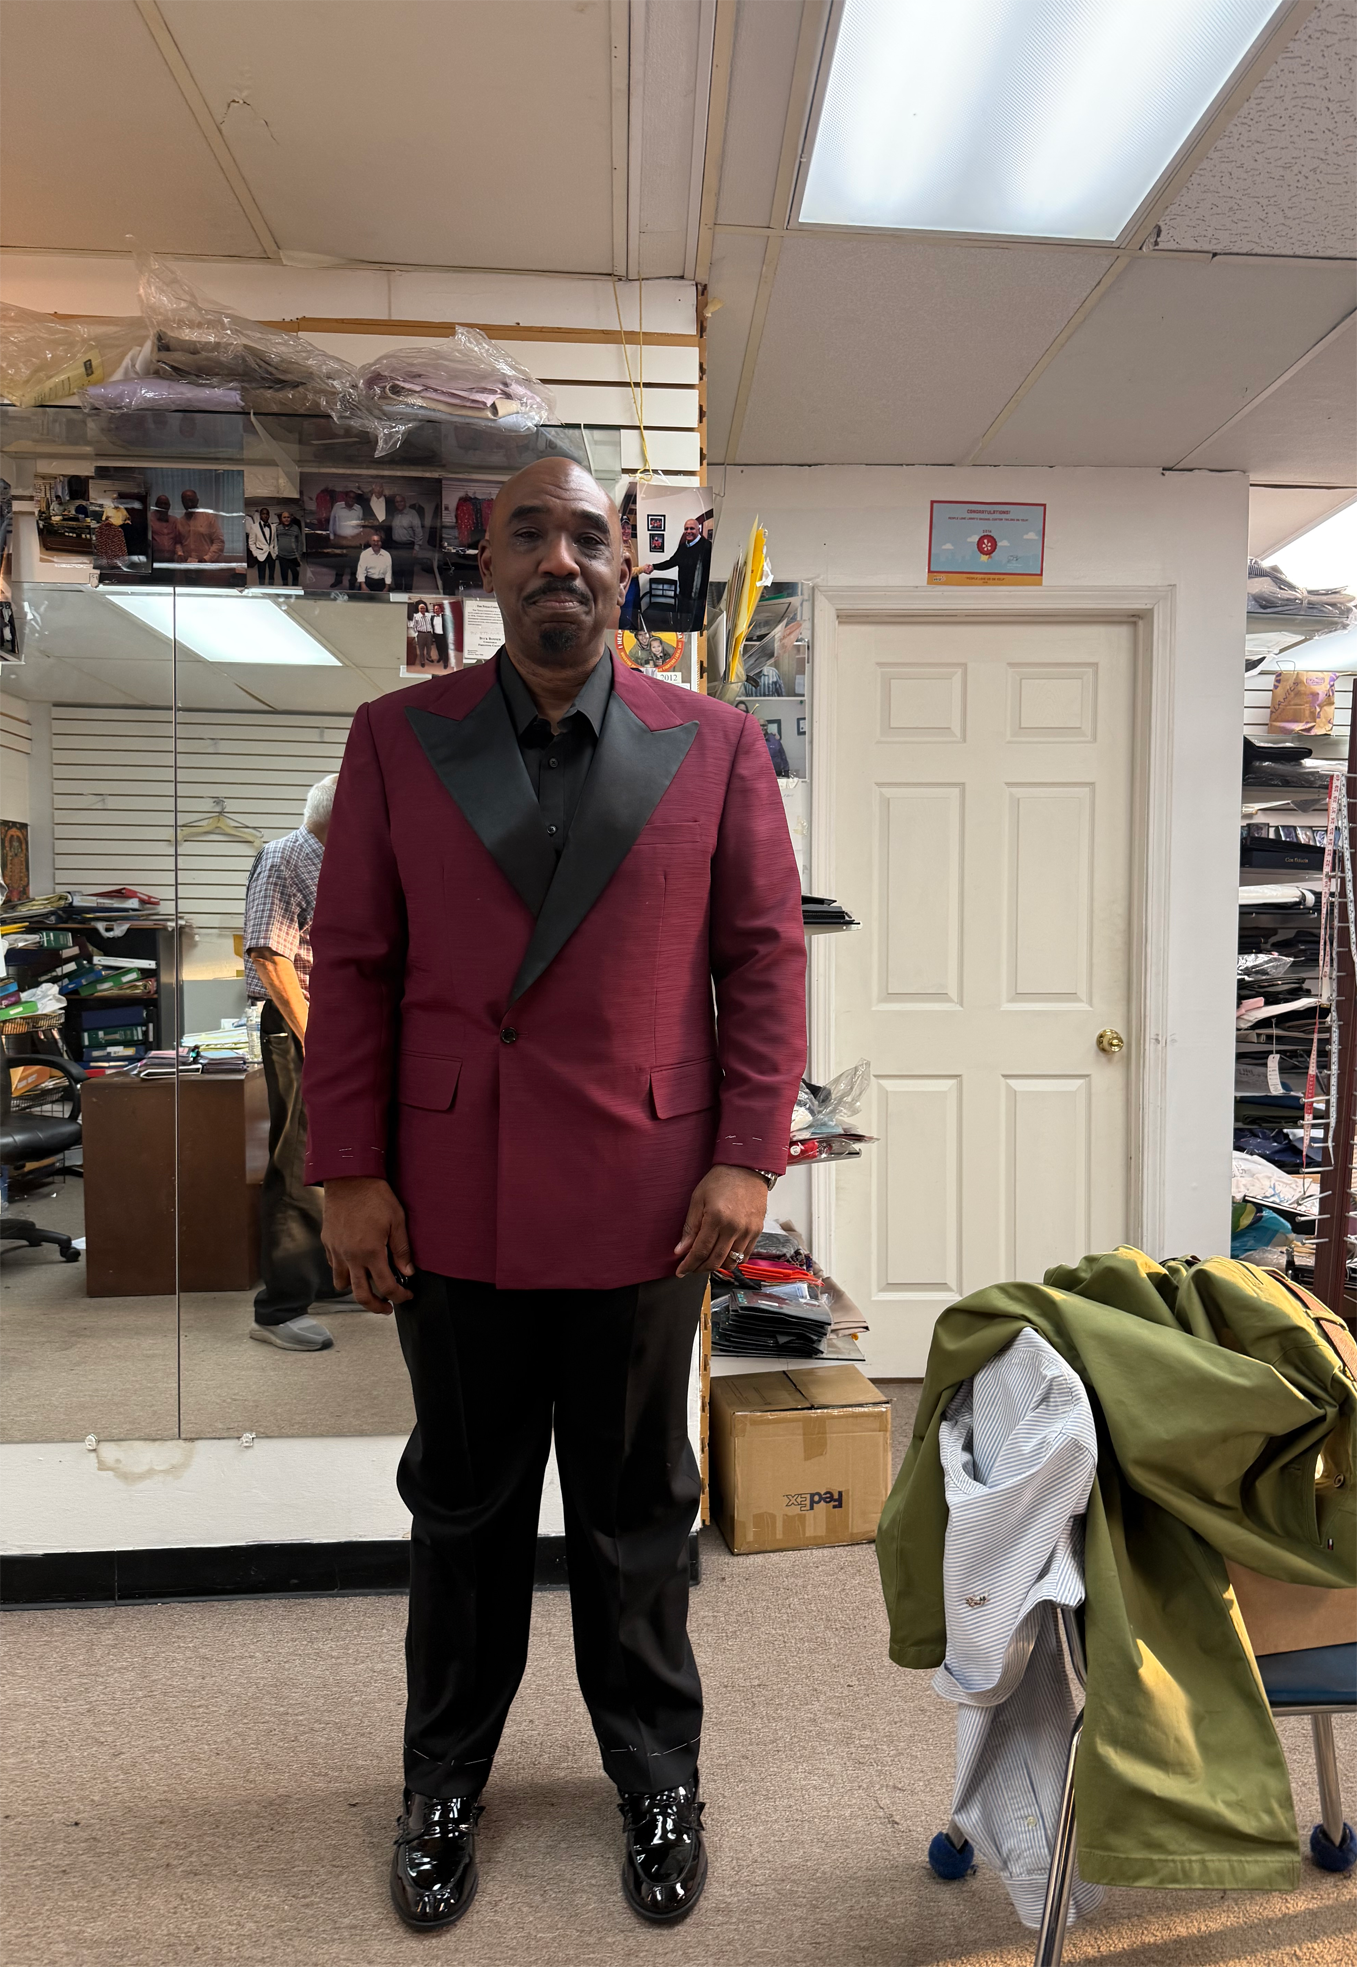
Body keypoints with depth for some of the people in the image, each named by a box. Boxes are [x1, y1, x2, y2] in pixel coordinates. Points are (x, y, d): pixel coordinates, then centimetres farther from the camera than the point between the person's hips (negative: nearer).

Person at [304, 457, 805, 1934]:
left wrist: (746, 1159, -5)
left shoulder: (716, 747, 2)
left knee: (635, 1510, 16)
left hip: (642, 1201, 0)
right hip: (449, 1200, 1)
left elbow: (764, 955, 1)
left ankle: (656, 1772, 40)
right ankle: (446, 1779, 41)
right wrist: (346, 1172, -2)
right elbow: (353, 963, 2)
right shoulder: (397, 738, 3)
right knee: (464, 1505, 18)